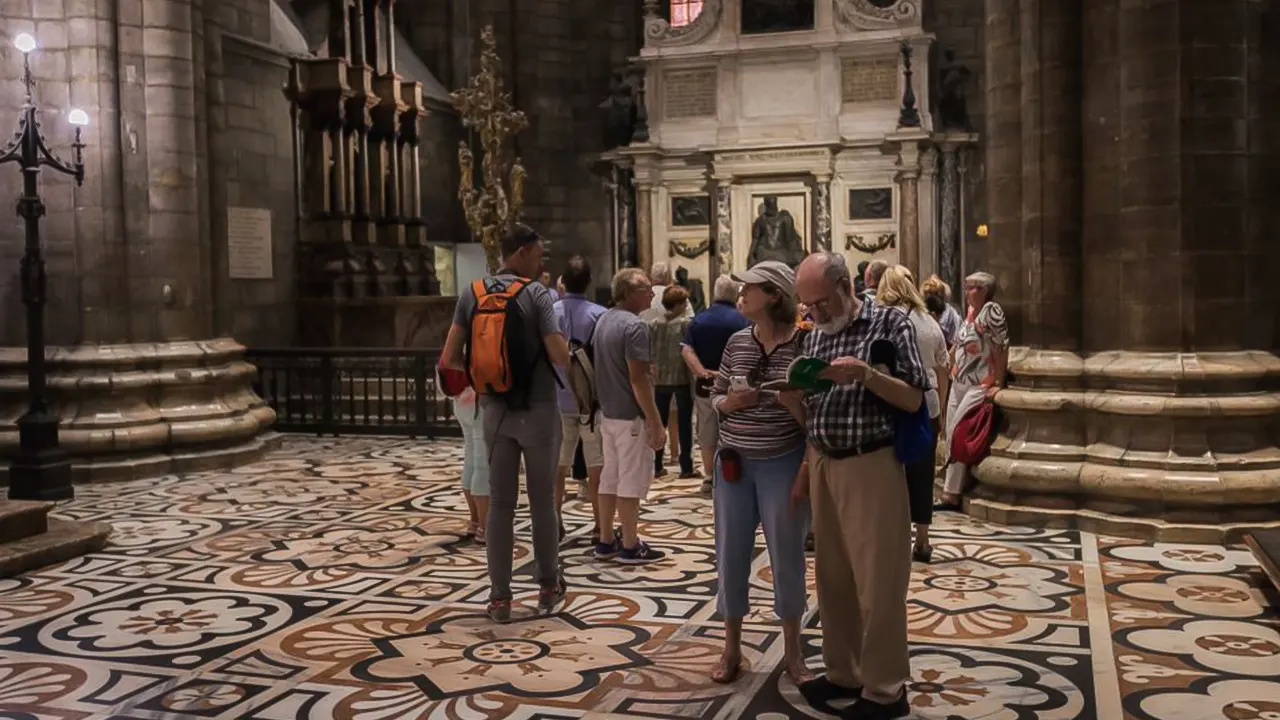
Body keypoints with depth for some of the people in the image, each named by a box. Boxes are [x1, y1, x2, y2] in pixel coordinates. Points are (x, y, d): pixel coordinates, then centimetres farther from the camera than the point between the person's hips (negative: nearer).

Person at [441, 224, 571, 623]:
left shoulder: (471, 293, 2)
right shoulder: (537, 293, -11)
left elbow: (450, 359, -1)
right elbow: (561, 357, -15)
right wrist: (558, 335, 5)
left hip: (494, 411, 3)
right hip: (537, 410, -3)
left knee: (500, 503, 7)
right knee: (542, 501, 10)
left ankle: (499, 597, 9)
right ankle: (549, 585, 22)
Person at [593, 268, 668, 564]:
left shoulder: (603, 320, 10)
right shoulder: (634, 325, -19)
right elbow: (637, 379, -22)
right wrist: (656, 422, -19)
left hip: (608, 411, 9)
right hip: (631, 415, -9)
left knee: (610, 476, 13)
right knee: (632, 479, -1)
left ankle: (606, 541, 20)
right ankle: (630, 546, 6)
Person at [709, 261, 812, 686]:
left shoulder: (804, 344, -10)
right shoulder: (737, 341, 4)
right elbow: (715, 397, 13)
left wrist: (807, 470, -13)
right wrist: (730, 401, -10)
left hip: (783, 464, -4)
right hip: (734, 462, 4)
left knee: (787, 556, 6)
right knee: (731, 555, 9)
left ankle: (793, 652, 24)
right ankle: (731, 648, 24)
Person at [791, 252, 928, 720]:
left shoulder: (890, 324, -5)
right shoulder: (813, 337, 13)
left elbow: (913, 400, -10)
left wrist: (866, 374, -22)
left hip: (871, 464, -6)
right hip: (822, 464, 6)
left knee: (877, 580, 0)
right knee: (833, 576, 12)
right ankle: (843, 672, 26)